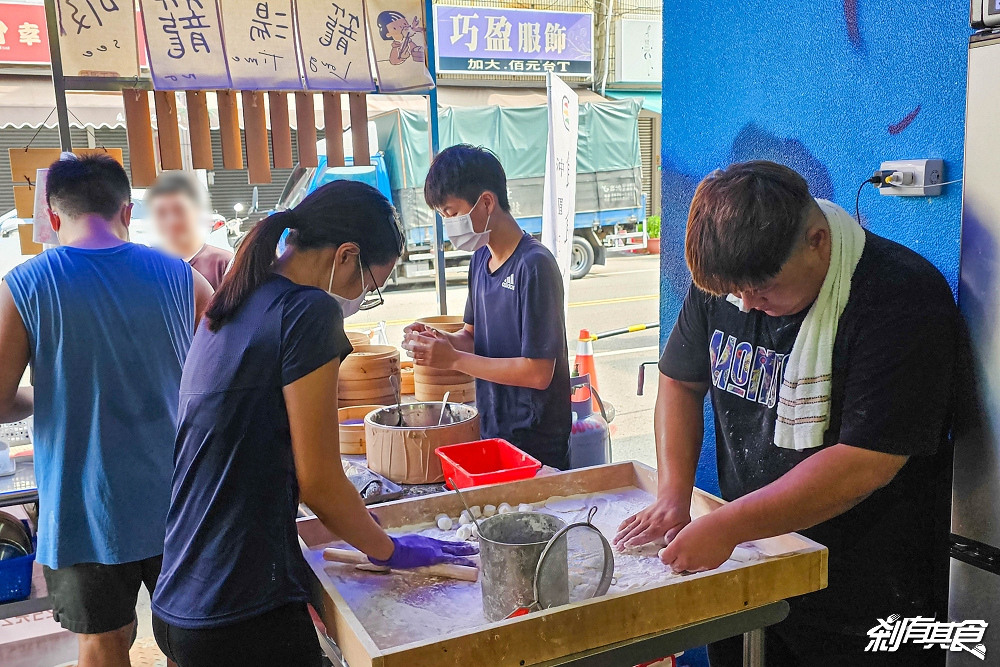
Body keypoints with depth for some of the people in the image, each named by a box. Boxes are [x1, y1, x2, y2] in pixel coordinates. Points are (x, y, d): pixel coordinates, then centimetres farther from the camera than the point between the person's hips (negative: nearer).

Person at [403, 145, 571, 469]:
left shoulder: (534, 266, -20)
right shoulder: (481, 258, 6)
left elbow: (538, 372, -22)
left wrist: (453, 358, -19)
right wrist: (439, 340, -6)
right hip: (491, 429, 8)